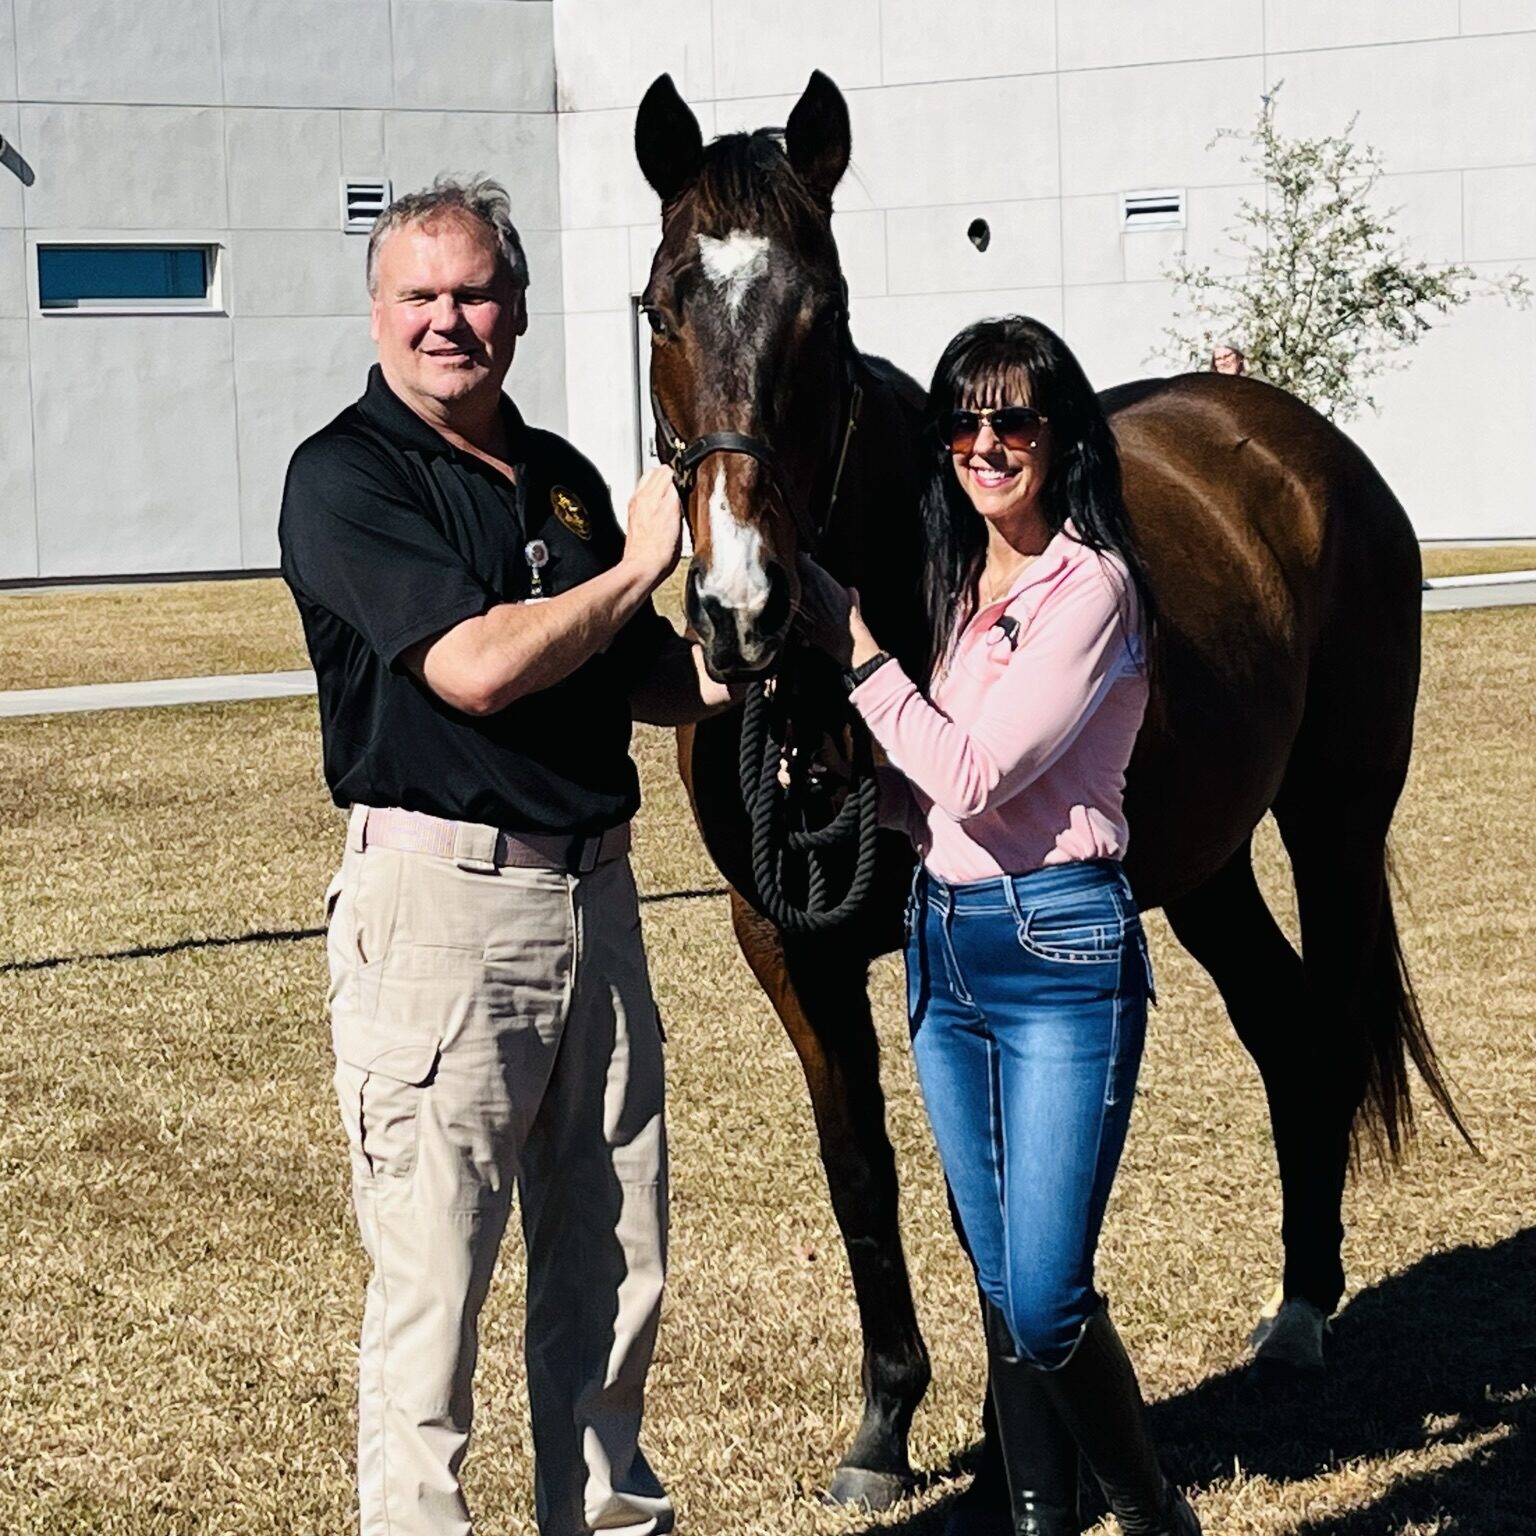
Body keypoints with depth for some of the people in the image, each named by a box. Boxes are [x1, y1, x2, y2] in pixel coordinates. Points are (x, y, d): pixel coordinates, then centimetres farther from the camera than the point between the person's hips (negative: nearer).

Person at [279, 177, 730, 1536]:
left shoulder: (564, 479, 14)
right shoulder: (346, 478, -8)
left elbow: (638, 678, 23)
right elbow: (475, 667, -19)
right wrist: (639, 565, -9)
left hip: (595, 889, 7)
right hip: (444, 899, -7)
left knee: (615, 1266, 14)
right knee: (435, 1273, -2)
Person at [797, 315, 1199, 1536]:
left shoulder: (1090, 585, -13)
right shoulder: (960, 581, 11)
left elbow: (978, 773, -18)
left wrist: (853, 643, -12)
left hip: (1061, 944, -8)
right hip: (946, 942, 8)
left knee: (1045, 1304, -9)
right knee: (1001, 1286, 13)